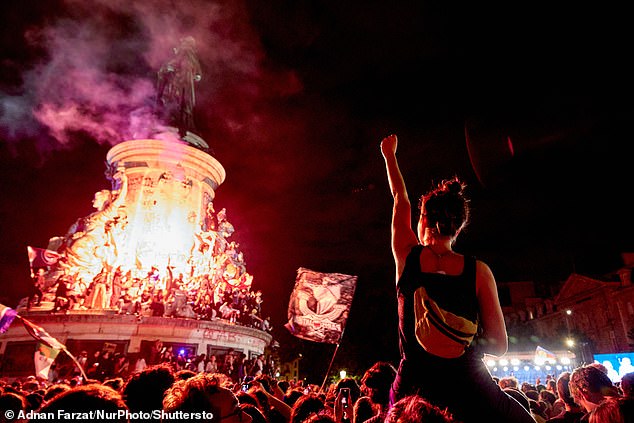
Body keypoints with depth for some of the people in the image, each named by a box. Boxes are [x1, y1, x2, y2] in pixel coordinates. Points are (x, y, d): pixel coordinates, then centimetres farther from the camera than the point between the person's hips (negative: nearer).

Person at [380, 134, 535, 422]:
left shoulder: (407, 256, -5)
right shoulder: (478, 270, -8)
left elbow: (400, 199, 13)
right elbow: (499, 344, -4)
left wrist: (389, 155, 29)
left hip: (413, 388, 1)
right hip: (469, 389, 0)